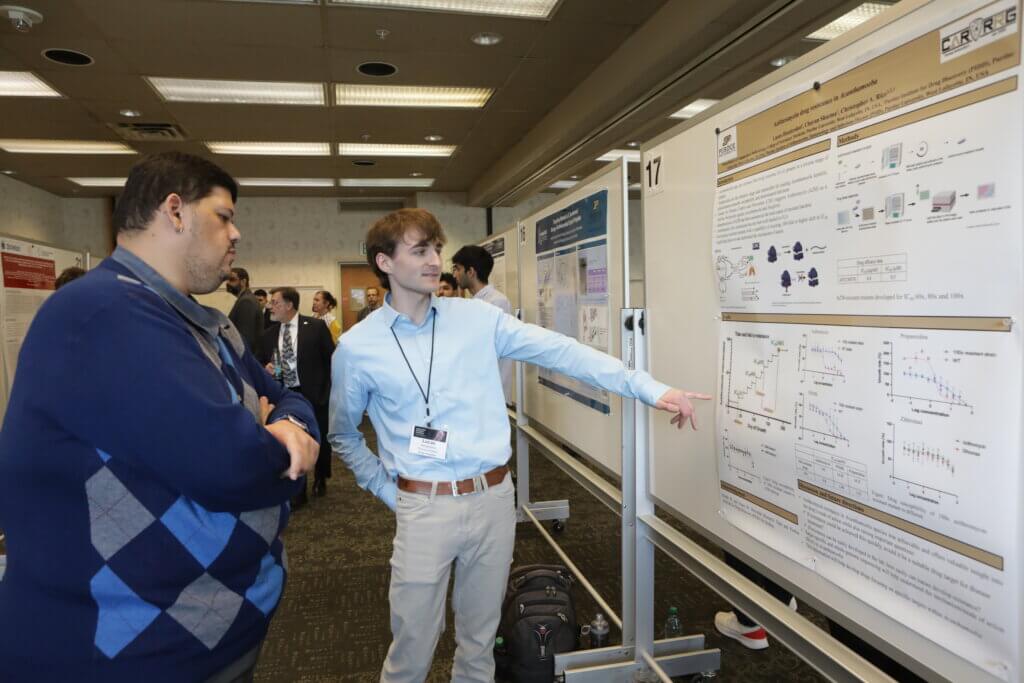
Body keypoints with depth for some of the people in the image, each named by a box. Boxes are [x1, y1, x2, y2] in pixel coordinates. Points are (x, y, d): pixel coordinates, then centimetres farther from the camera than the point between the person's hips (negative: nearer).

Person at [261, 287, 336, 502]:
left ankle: (320, 480, 39)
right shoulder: (269, 335, 6)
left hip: (314, 395, -2)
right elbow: (265, 363, 15)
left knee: (320, 442, 13)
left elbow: (331, 360, -4)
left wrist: (328, 391, -6)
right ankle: (298, 491, 19)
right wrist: (266, 369, -8)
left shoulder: (315, 327, -6)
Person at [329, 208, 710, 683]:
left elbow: (561, 351, -4)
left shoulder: (478, 317, 0)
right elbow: (343, 435, 10)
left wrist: (651, 389, -8)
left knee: (480, 639, 18)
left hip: (494, 497, 2)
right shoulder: (357, 347, -3)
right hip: (425, 507, -2)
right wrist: (388, 492, 2)